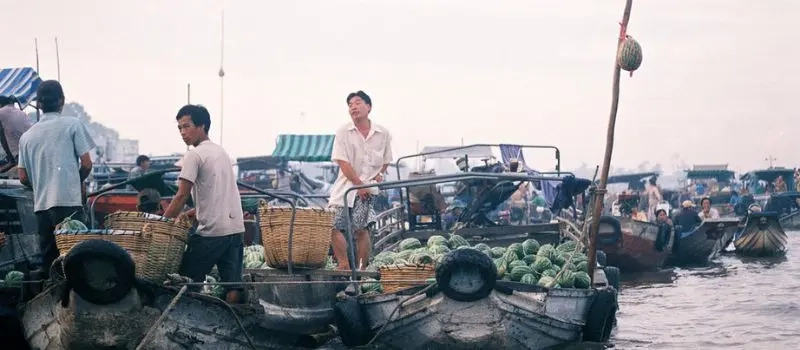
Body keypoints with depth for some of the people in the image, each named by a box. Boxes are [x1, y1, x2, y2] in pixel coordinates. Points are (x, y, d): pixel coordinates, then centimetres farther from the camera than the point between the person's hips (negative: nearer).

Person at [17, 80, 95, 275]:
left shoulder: (27, 136, 14)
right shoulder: (72, 124, 1)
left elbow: (23, 178, 11)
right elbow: (87, 164, -1)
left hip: (41, 205, 5)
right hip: (69, 202, -5)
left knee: (48, 259, 8)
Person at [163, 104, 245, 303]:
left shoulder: (194, 155, -7)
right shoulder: (222, 152, 19)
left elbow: (181, 196, -11)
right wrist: (192, 214, 19)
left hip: (212, 231, -8)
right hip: (236, 228, 8)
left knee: (187, 280, 2)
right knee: (232, 285, 3)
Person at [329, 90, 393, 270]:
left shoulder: (383, 134, 5)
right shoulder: (343, 132, -1)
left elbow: (386, 161, 18)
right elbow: (343, 163, -6)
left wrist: (379, 175, -2)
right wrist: (359, 184, -11)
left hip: (368, 186, -1)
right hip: (345, 185, 1)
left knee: (359, 228, -14)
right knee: (334, 225, -9)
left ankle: (362, 269, -4)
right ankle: (343, 264, 5)